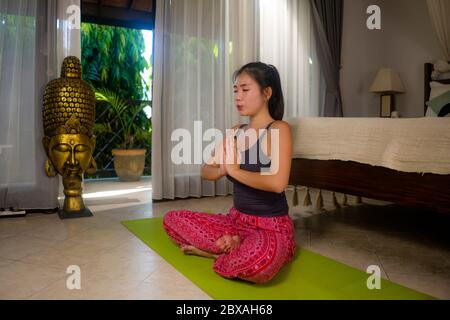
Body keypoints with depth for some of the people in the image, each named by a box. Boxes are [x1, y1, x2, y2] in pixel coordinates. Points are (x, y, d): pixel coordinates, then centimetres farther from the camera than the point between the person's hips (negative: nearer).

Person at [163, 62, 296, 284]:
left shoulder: (278, 129, -12)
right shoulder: (236, 131, 8)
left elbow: (278, 183, -26)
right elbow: (206, 172, 11)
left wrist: (235, 171, -15)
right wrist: (221, 170, -13)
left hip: (272, 226, -6)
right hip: (236, 220, 7)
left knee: (257, 261, -40)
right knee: (172, 219, -1)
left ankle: (224, 249, -7)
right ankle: (235, 248, -8)